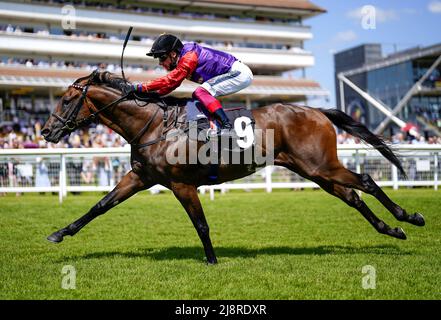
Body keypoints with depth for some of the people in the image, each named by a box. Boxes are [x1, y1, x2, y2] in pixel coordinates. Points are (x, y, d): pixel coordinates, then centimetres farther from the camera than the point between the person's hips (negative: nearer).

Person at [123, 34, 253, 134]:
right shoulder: (183, 60, 10)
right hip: (234, 74, 10)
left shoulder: (189, 57, -20)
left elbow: (170, 80, -28)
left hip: (240, 72, -10)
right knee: (197, 96, 10)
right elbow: (171, 84, 10)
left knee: (201, 92, -21)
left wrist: (140, 87, -29)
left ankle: (227, 126, -28)